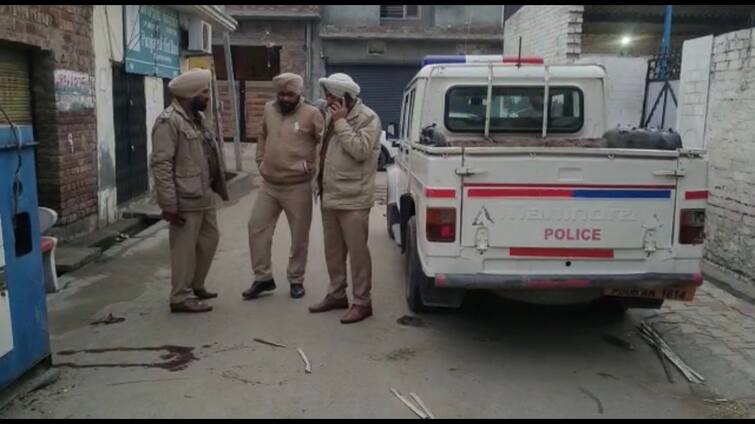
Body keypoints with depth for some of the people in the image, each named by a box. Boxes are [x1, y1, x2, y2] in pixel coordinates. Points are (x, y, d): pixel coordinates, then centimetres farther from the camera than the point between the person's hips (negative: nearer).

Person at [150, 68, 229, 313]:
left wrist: (215, 186, 19)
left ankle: (196, 286, 35)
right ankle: (180, 298, 13)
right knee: (185, 249, 0)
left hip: (204, 196, 10)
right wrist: (169, 204, -23)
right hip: (185, 200, -10)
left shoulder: (197, 117, 13)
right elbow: (161, 165, -21)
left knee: (209, 239, 19)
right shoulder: (169, 121, -16)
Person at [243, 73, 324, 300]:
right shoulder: (269, 109, 7)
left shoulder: (311, 114, -9)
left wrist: (315, 166, -9)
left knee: (299, 236, 6)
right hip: (268, 185, 5)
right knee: (257, 227, 5)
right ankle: (263, 278, 18)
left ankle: (296, 280, 22)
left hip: (298, 187, -4)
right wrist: (260, 160, 12)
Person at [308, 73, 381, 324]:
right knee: (333, 250, 16)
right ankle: (336, 294, 29)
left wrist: (342, 122, -19)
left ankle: (362, 302, 8)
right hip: (329, 197, 8)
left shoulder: (368, 118, -10)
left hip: (353, 200, -8)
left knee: (357, 251, -2)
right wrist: (321, 181, 14)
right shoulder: (331, 117, 13)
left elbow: (360, 151, -24)